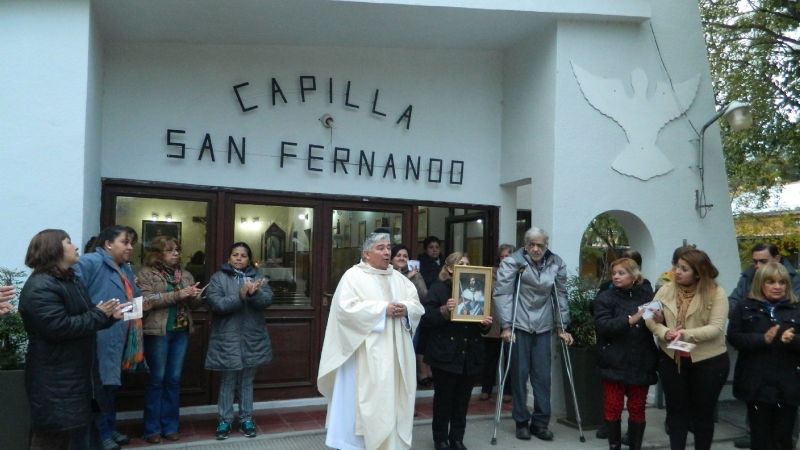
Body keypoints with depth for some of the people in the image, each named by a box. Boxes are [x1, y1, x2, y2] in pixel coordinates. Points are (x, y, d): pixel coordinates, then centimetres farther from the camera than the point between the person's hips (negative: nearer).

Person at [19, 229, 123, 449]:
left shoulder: (70, 280, 15)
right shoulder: (40, 287, -19)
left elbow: (84, 318, 19)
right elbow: (59, 327, -28)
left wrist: (109, 315, 1)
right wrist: (99, 314, -19)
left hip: (76, 374, 10)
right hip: (54, 380, -10)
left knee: (73, 431, 18)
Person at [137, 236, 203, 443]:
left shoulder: (185, 274, 12)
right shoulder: (146, 273, -3)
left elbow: (194, 303, 14)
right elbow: (146, 300, -16)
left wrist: (194, 296, -10)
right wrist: (177, 295, -21)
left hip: (181, 332, 5)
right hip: (157, 332, -5)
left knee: (174, 380, 10)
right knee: (156, 380, 3)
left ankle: (170, 426, 20)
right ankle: (152, 428, 14)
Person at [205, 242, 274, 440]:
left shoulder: (257, 277, 6)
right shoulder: (218, 278, -2)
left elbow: (268, 299, -8)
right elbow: (215, 304, -15)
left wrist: (254, 293, -28)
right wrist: (241, 296, -24)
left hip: (252, 338, 3)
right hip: (227, 339, -2)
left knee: (247, 381, 13)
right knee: (227, 382, 6)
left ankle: (246, 419, 25)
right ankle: (224, 420, 20)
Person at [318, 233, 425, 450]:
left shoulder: (399, 278, 13)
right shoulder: (353, 276, -5)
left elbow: (418, 306, 9)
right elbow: (346, 308, -18)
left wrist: (406, 309, -14)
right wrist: (382, 309, -20)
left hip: (395, 354, 6)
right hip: (366, 354, -6)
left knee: (393, 399, 11)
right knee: (368, 401, -3)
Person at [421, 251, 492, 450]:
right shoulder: (438, 288, -4)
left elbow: (481, 328, 17)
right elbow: (425, 319, -12)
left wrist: (486, 324, -5)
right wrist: (444, 310, -27)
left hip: (470, 356, 5)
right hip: (445, 355, -5)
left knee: (462, 400, 11)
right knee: (444, 398, 5)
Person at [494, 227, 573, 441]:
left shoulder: (556, 263, 0)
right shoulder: (512, 262, -10)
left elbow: (561, 296, 6)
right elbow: (501, 293, -12)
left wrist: (562, 327, 5)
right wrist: (506, 326, -16)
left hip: (543, 327, 3)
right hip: (518, 326, -3)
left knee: (543, 376, 5)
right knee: (520, 374, 4)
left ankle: (541, 422, 18)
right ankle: (521, 422, 18)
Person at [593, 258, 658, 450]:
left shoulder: (647, 295, 2)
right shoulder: (605, 298, -4)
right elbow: (603, 325, -17)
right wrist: (631, 320, -27)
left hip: (641, 363, 2)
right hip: (615, 363, -2)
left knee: (637, 408, 12)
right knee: (613, 408, 6)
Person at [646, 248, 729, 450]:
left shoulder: (716, 293, -11)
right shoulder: (666, 290, -2)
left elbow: (717, 327, -18)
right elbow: (652, 320, -1)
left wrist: (687, 334, -30)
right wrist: (664, 332, -21)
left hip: (708, 361, -3)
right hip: (671, 359, 3)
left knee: (703, 411, 13)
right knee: (676, 409, 13)